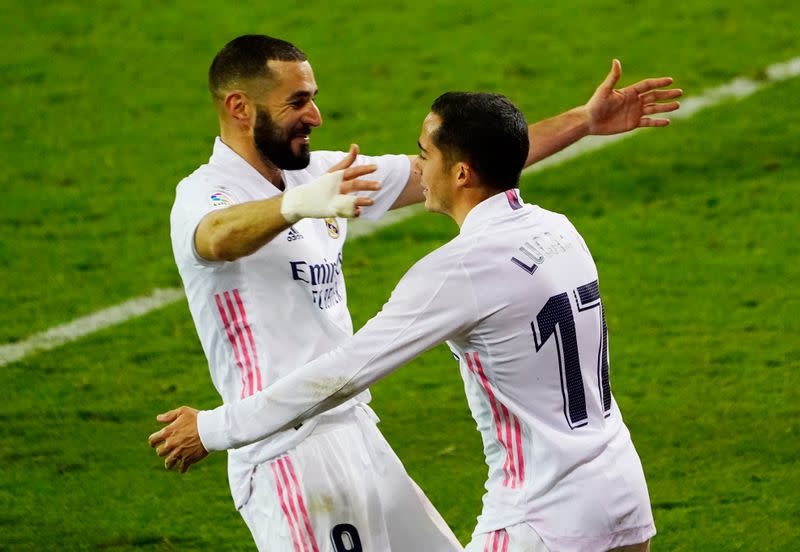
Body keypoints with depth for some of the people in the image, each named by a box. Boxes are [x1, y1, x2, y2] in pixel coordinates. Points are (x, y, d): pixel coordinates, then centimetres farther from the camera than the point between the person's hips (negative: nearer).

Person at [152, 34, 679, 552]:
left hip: (358, 435, 9)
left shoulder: (317, 174, 12)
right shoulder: (206, 194, -12)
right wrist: (299, 204, -59)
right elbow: (219, 237, -38)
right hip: (290, 460, -9)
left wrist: (583, 121, 11)